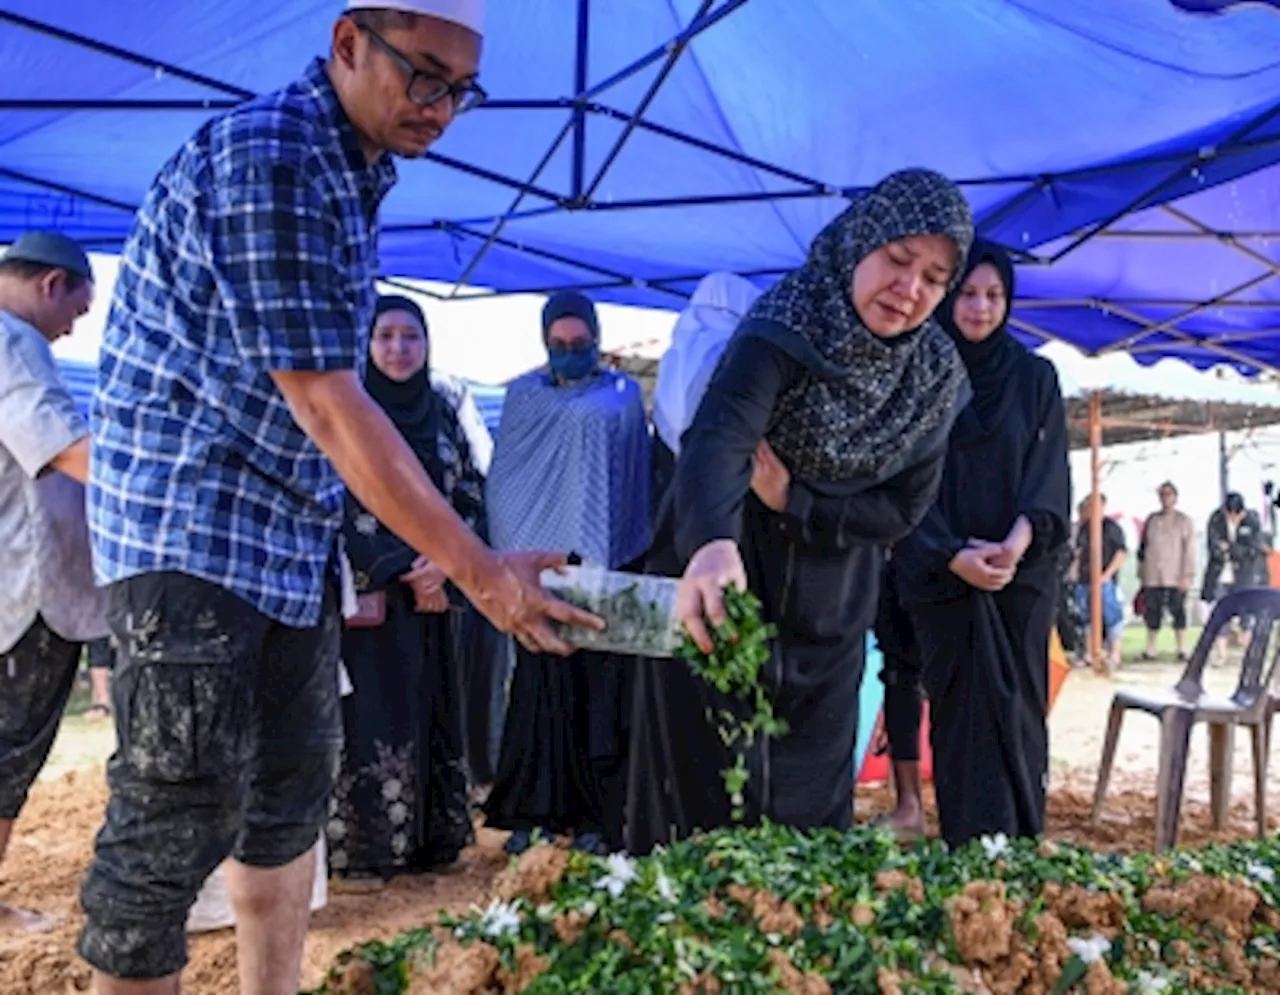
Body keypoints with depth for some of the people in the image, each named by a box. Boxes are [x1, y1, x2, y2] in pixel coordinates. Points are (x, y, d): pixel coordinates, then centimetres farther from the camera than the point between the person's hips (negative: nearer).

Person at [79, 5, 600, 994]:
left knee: (292, 790, 14)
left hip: (294, 533, 9)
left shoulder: (352, 170, 10)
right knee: (181, 817, -6)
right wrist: (479, 571, -22)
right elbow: (323, 402, -24)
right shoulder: (270, 156, -19)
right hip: (193, 528, -9)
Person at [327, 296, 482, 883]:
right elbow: (335, 505, -9)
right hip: (366, 591, -5)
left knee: (427, 712, 8)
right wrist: (398, 571, -14)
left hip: (430, 588, 5)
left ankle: (428, 839, 18)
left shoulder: (443, 414, 12)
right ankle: (359, 848, 4)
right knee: (371, 713, -5)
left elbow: (471, 496, 8)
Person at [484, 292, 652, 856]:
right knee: (541, 686, -1)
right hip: (539, 560, 1)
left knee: (600, 684, -2)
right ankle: (534, 811, 7)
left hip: (602, 562, -1)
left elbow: (631, 479, 5)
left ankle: (596, 815, 5)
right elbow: (503, 476, 11)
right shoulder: (524, 395, 13)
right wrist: (512, 548, 0)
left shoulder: (622, 394, 10)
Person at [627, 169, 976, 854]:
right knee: (710, 796, 1)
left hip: (828, 615, 5)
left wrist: (795, 502, -19)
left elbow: (903, 509, -3)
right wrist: (712, 543, -59)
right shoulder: (782, 331, -21)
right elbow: (717, 438, -39)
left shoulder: (937, 376, -4)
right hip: (726, 589, -4)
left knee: (811, 803, 11)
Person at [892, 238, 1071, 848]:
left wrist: (1024, 533, -19)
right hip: (940, 573, -1)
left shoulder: (1036, 378, 11)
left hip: (1023, 573, 1)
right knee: (960, 713, -2)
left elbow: (1051, 471, 1)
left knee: (1017, 710, -1)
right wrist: (953, 554, -15)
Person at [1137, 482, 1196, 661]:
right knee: (1152, 612, 4)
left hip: (1175, 578, -3)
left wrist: (1187, 575, -9)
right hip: (1152, 577, 3)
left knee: (1178, 612, -3)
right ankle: (1150, 650, 10)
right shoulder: (1151, 520, 15)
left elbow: (1189, 550, -1)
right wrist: (1141, 572, 14)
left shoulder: (1184, 520, 5)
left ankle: (1182, 650, 4)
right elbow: (1143, 547, 18)